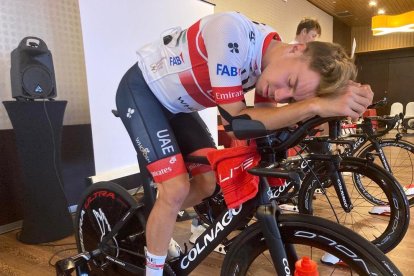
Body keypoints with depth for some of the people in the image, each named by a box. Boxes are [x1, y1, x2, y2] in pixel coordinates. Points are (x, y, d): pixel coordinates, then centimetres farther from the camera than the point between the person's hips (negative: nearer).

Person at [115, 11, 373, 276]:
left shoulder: (271, 66, -11)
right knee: (176, 190, -17)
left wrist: (342, 100, -25)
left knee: (207, 185, 3)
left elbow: (269, 122, -15)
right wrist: (316, 105, -37)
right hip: (140, 90, -6)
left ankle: (154, 227, 30)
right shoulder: (234, 31, -34)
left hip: (175, 104, 7)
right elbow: (236, 118, -33)